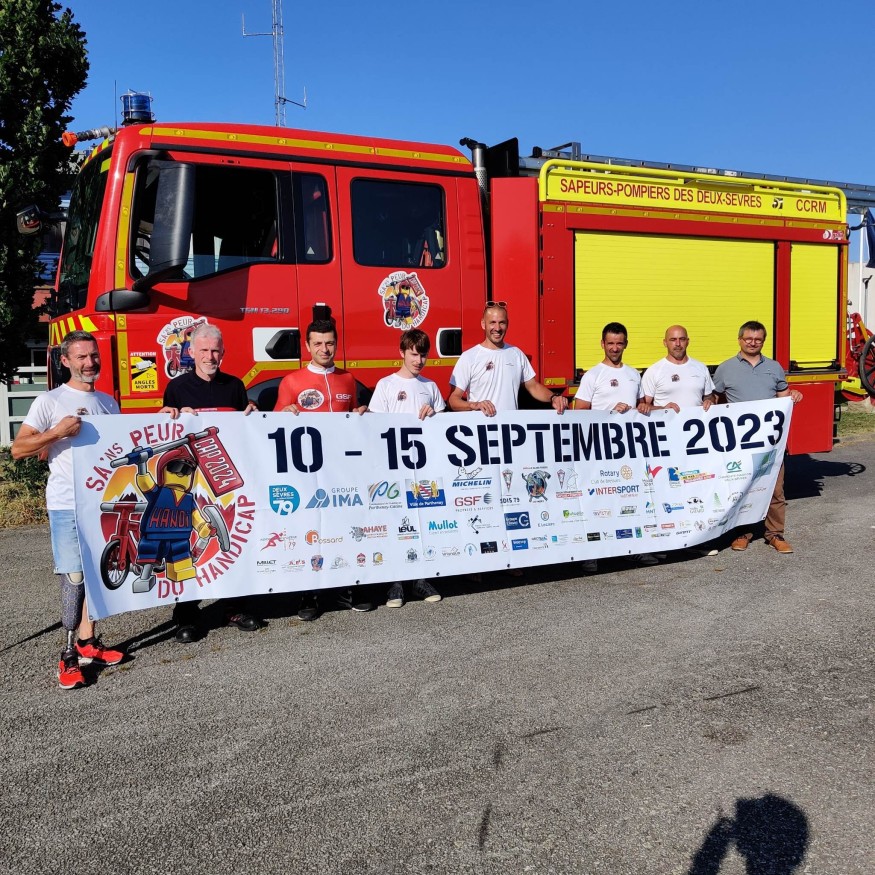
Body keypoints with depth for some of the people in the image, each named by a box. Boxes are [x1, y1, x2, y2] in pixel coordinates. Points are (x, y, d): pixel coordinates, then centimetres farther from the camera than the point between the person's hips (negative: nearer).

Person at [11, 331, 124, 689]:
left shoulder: (109, 403, 14)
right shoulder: (50, 401, -2)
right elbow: (18, 448, -6)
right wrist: (57, 432, -19)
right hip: (67, 505, -5)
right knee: (73, 577, -6)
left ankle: (87, 642, 20)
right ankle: (69, 656, 2)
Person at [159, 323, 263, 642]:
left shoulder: (235, 385, 12)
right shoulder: (177, 387, 5)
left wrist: (252, 415, -3)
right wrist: (179, 418, -13)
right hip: (188, 475, -2)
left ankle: (235, 607, 18)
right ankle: (187, 614, 8)